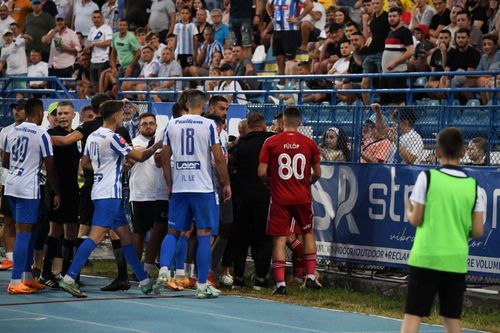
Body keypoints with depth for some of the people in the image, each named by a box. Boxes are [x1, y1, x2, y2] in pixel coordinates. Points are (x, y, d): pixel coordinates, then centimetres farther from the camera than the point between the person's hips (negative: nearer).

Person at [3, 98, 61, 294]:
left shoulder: (12, 132, 9)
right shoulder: (41, 135, -10)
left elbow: (5, 163, 16)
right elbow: (50, 169, -9)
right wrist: (57, 193, 1)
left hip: (11, 186, 7)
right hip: (28, 189, -7)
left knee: (25, 231, 17)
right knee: (23, 233, -7)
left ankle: (28, 277, 23)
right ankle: (15, 282, -11)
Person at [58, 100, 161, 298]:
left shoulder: (93, 137, 11)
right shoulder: (112, 138, -14)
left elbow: (84, 163, 22)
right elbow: (140, 157, -9)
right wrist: (157, 145, 6)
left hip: (100, 191, 10)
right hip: (109, 194, -10)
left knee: (126, 236, 13)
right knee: (96, 236, -15)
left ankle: (144, 281, 17)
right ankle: (69, 278, -21)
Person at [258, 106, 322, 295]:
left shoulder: (271, 143, -6)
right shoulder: (309, 143, -1)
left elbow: (261, 172, -7)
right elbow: (317, 173, 6)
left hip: (280, 198, -1)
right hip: (303, 198, 2)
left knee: (279, 239, 3)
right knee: (308, 233, 20)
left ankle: (280, 283, -3)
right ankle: (311, 277, 16)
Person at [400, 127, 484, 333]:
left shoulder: (427, 177, -6)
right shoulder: (473, 185, 2)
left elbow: (416, 219, -4)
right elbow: (478, 231, 1)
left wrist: (409, 210, 18)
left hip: (426, 257, -3)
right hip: (456, 261, 3)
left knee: (413, 315, -1)